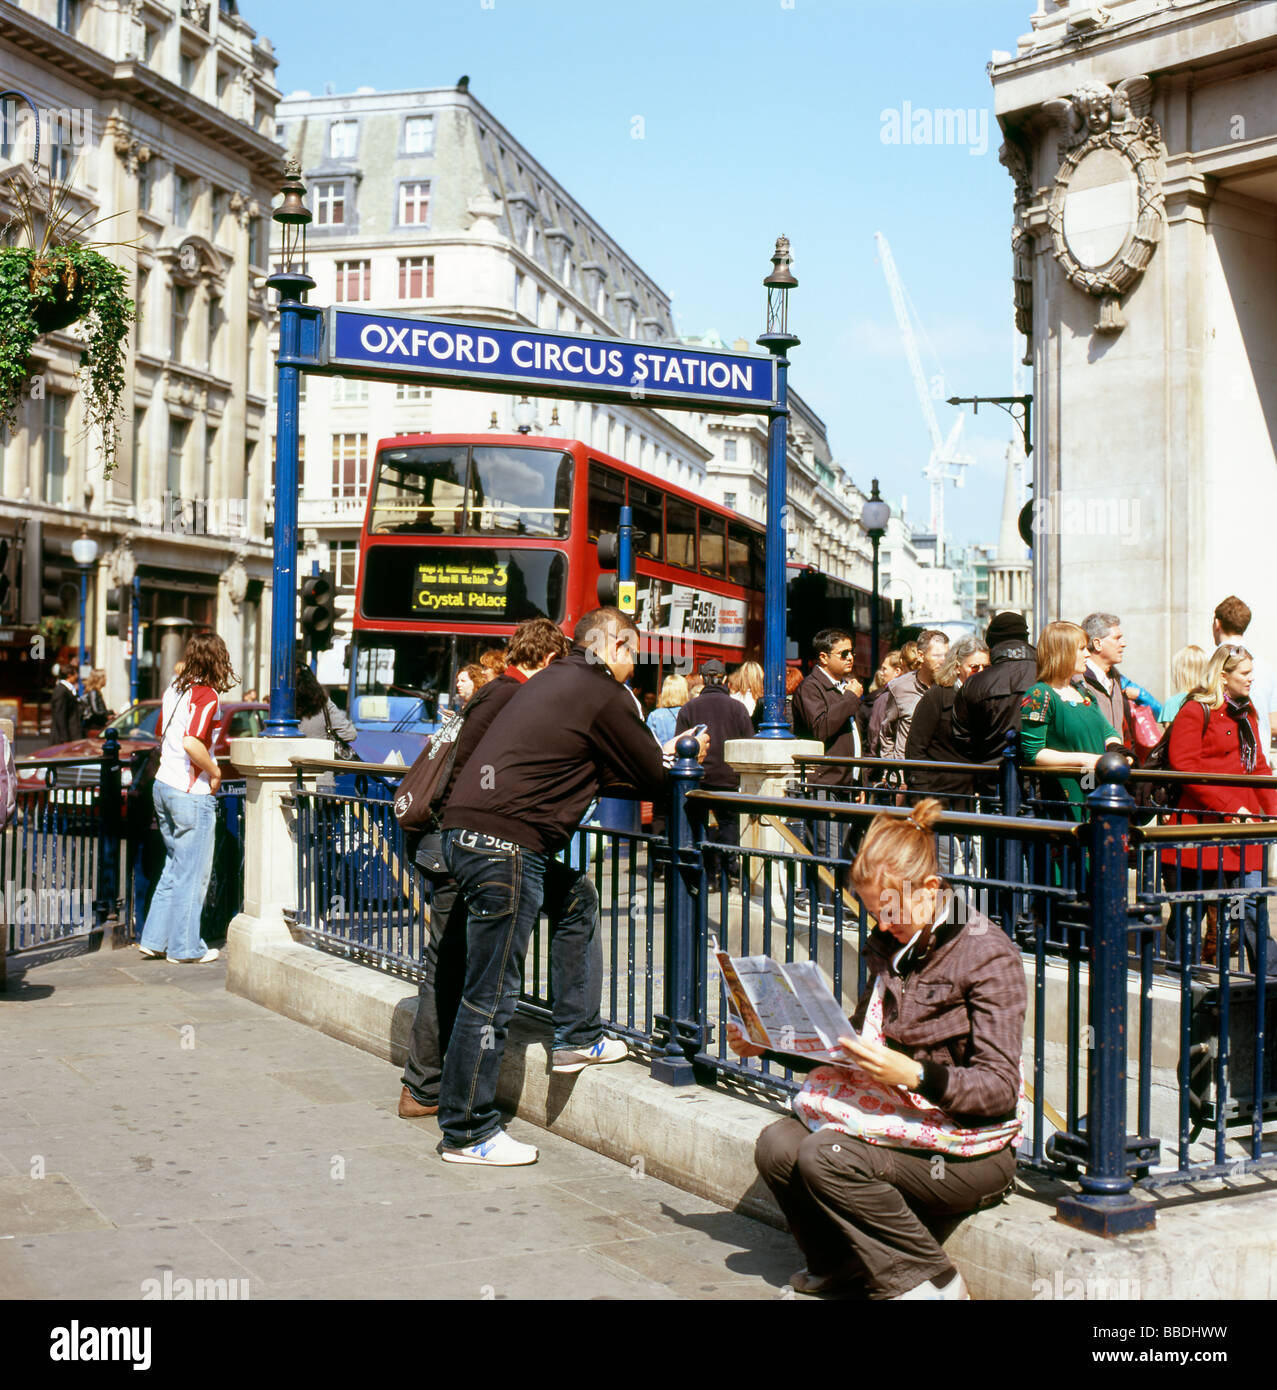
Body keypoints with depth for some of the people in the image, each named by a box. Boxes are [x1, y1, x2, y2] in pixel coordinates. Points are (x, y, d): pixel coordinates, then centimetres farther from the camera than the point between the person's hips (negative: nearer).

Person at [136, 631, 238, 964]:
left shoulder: (174, 689, 9)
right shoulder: (207, 696, -16)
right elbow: (191, 743, -29)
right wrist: (214, 770, -14)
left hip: (164, 786, 8)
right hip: (192, 795, -8)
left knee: (175, 866, 18)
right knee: (193, 873, 2)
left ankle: (155, 939, 20)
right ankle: (186, 947, 9)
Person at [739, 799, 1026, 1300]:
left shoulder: (988, 955, -13)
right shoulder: (890, 946, 9)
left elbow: (1000, 1090, -18)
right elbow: (856, 1042, 18)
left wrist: (914, 1075, -32)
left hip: (972, 1150, -7)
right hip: (902, 1118, 7)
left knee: (827, 1156, -27)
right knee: (777, 1145, -15)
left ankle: (930, 1279, -9)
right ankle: (843, 1263, 10)